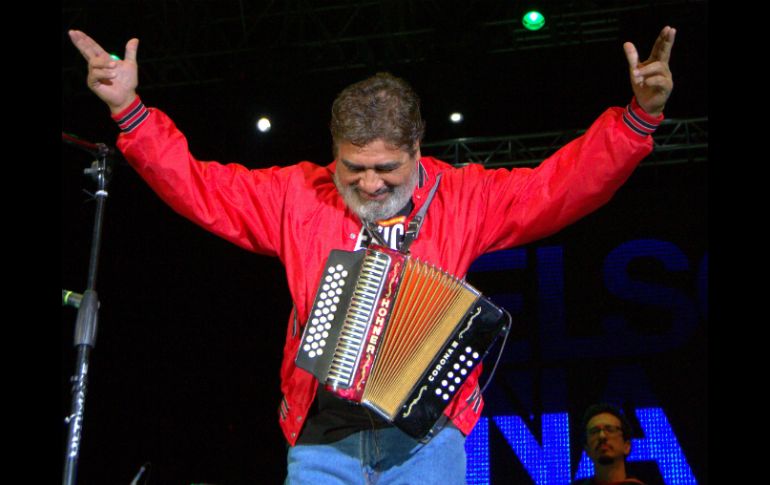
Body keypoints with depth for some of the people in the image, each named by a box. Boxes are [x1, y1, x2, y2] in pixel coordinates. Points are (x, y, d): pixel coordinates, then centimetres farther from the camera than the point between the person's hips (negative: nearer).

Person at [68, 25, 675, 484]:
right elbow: (198, 186, 7)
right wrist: (129, 109, -3)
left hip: (425, 436, -1)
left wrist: (640, 116, -15)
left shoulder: (461, 197, 3)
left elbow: (562, 183, -2)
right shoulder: (299, 195, 7)